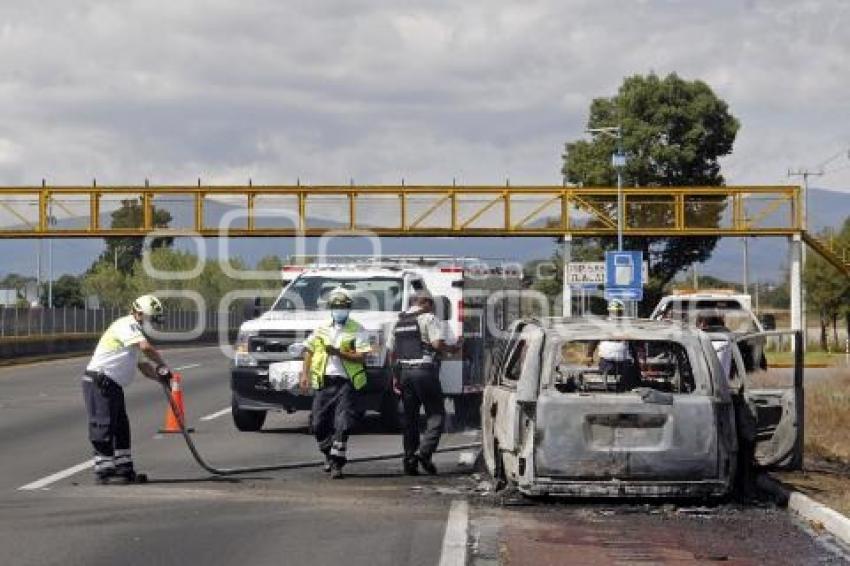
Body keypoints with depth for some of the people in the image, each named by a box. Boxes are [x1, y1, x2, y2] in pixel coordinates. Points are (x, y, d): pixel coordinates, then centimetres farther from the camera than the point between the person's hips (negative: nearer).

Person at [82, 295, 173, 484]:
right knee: (104, 426, -8)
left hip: (112, 385, 11)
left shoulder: (135, 330, 21)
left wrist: (159, 376, 2)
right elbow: (145, 347, -28)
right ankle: (104, 471, -5)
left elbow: (142, 365, 18)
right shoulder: (127, 325, -12)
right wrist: (161, 364, -15)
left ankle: (124, 468, 19)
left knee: (121, 426, 13)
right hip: (99, 382, -11)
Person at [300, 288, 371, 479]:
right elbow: (308, 350, 18)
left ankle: (337, 463, -7)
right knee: (319, 424, 6)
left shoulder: (356, 330, 0)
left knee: (343, 425, -11)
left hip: (346, 382, -4)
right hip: (323, 381, 4)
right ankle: (329, 455, 28)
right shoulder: (321, 329, 13)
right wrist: (305, 374, 8)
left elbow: (360, 356, -9)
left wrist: (339, 353, -19)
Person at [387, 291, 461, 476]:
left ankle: (409, 459, 10)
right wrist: (452, 348, 3)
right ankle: (425, 452, -17)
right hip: (424, 370, -7)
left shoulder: (399, 321, 16)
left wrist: (395, 376, 22)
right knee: (436, 414, -1)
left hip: (404, 372, 7)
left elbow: (391, 351, 18)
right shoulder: (428, 318, -5)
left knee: (409, 417, 11)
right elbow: (438, 344, -17)